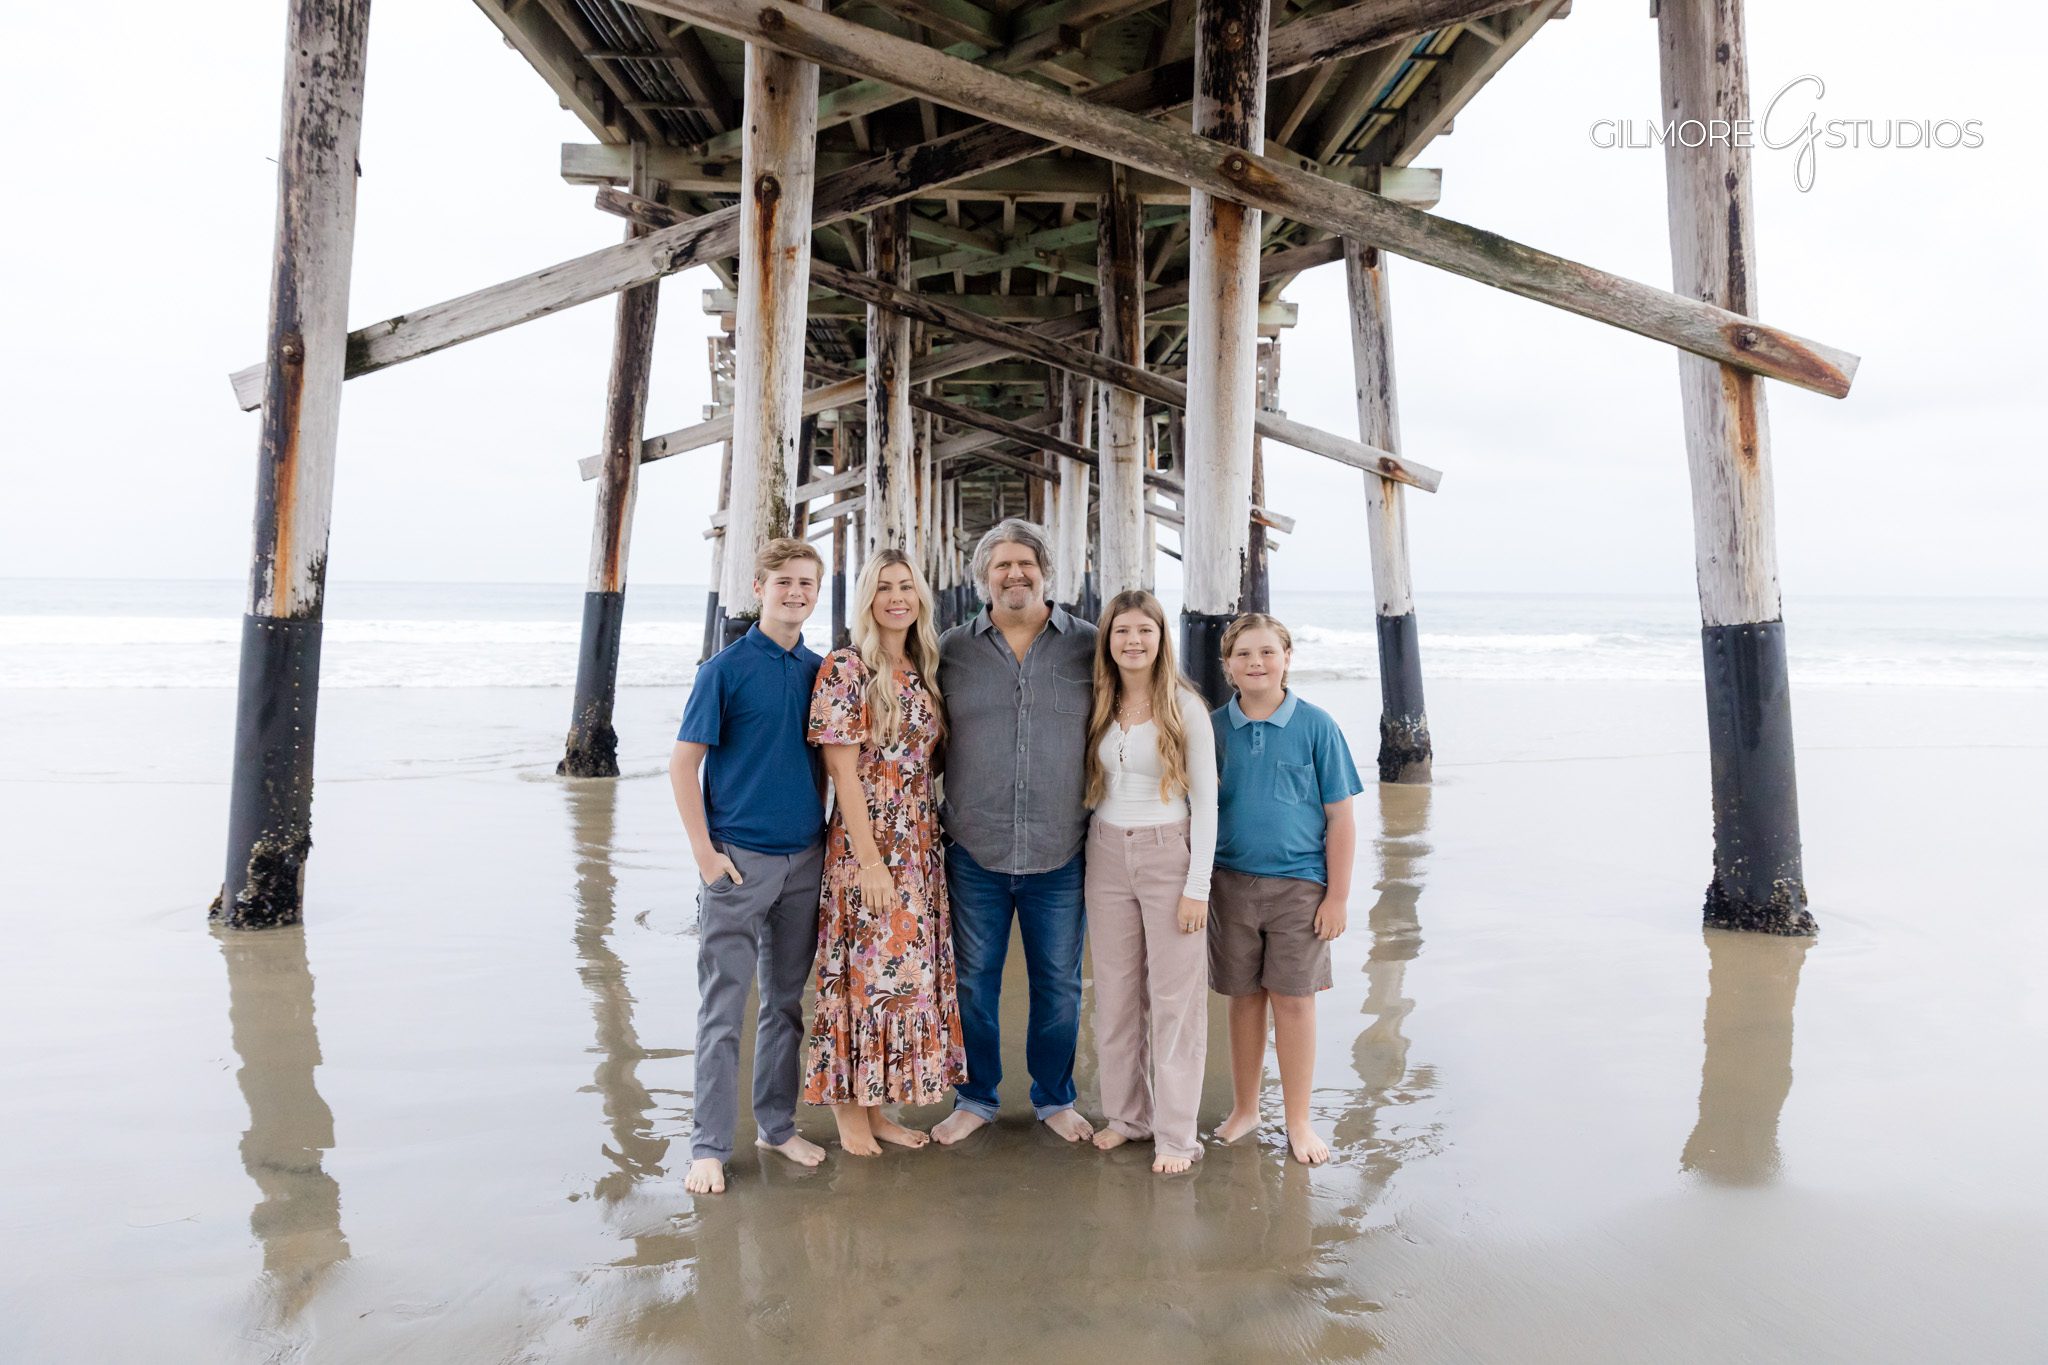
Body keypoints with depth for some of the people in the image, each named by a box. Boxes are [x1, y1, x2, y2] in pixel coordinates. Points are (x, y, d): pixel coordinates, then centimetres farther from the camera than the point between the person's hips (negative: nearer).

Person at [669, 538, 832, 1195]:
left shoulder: (817, 671, 9)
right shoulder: (727, 667, -6)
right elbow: (683, 763, -7)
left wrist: (821, 826, 10)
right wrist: (704, 851, -11)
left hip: (804, 859, 5)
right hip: (739, 861, -5)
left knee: (787, 1000, 15)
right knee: (723, 1007, 1)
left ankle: (777, 1123, 28)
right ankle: (710, 1146, 11)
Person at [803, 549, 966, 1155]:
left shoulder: (923, 672, 10)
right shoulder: (847, 669, -10)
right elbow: (843, 771, -14)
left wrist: (932, 835, 7)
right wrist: (870, 860, -17)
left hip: (921, 844, 7)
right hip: (866, 843, -7)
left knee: (908, 970, 11)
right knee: (865, 971, 1)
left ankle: (877, 1106, 25)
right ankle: (850, 1112, 18)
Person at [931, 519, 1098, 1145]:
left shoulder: (1089, 646, 1)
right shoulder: (953, 649, 3)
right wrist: (938, 821, 4)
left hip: (1060, 855, 0)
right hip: (974, 852, 1)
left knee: (1059, 985, 12)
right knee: (973, 982, 12)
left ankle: (1055, 1099, 32)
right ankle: (974, 1098, 30)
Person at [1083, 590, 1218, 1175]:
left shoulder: (1185, 706, -6)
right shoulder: (1099, 706, 5)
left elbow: (1205, 800, -6)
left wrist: (1197, 886, -10)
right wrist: (1084, 861, 5)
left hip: (1169, 853, -4)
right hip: (1107, 855, 4)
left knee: (1174, 995, 1)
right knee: (1116, 991, 11)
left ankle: (1176, 1133, 13)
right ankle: (1126, 1113, 26)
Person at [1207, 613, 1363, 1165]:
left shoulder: (1315, 725, -4)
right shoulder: (1214, 727, 2)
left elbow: (1339, 817, -2)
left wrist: (1338, 895, -4)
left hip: (1298, 884, -2)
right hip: (1231, 881, 2)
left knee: (1293, 1000, 4)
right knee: (1244, 997, 12)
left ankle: (1298, 1121, 20)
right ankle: (1244, 1108, 29)